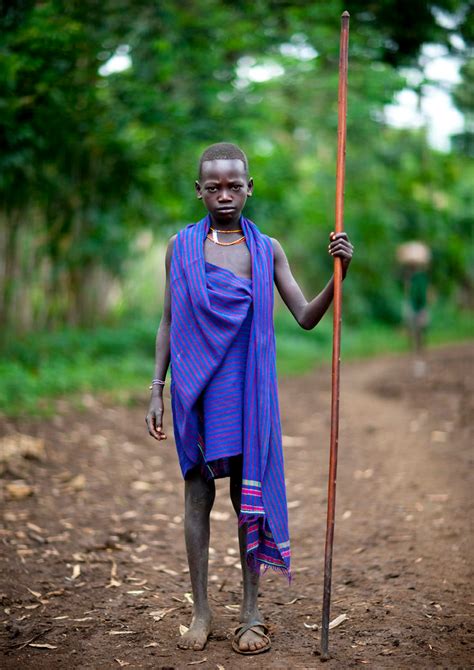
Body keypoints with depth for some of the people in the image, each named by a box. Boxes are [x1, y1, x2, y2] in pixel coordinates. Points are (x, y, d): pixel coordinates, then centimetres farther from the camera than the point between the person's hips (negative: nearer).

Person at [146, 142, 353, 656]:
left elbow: (306, 317, 3)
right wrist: (156, 391, 2)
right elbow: (168, 323, 6)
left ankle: (250, 612, 17)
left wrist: (338, 274, -12)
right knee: (197, 495, 6)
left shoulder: (267, 249, 3)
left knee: (249, 496, 5)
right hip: (194, 388, 0)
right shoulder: (181, 246, 3)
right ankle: (201, 610, 18)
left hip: (247, 389, 0)